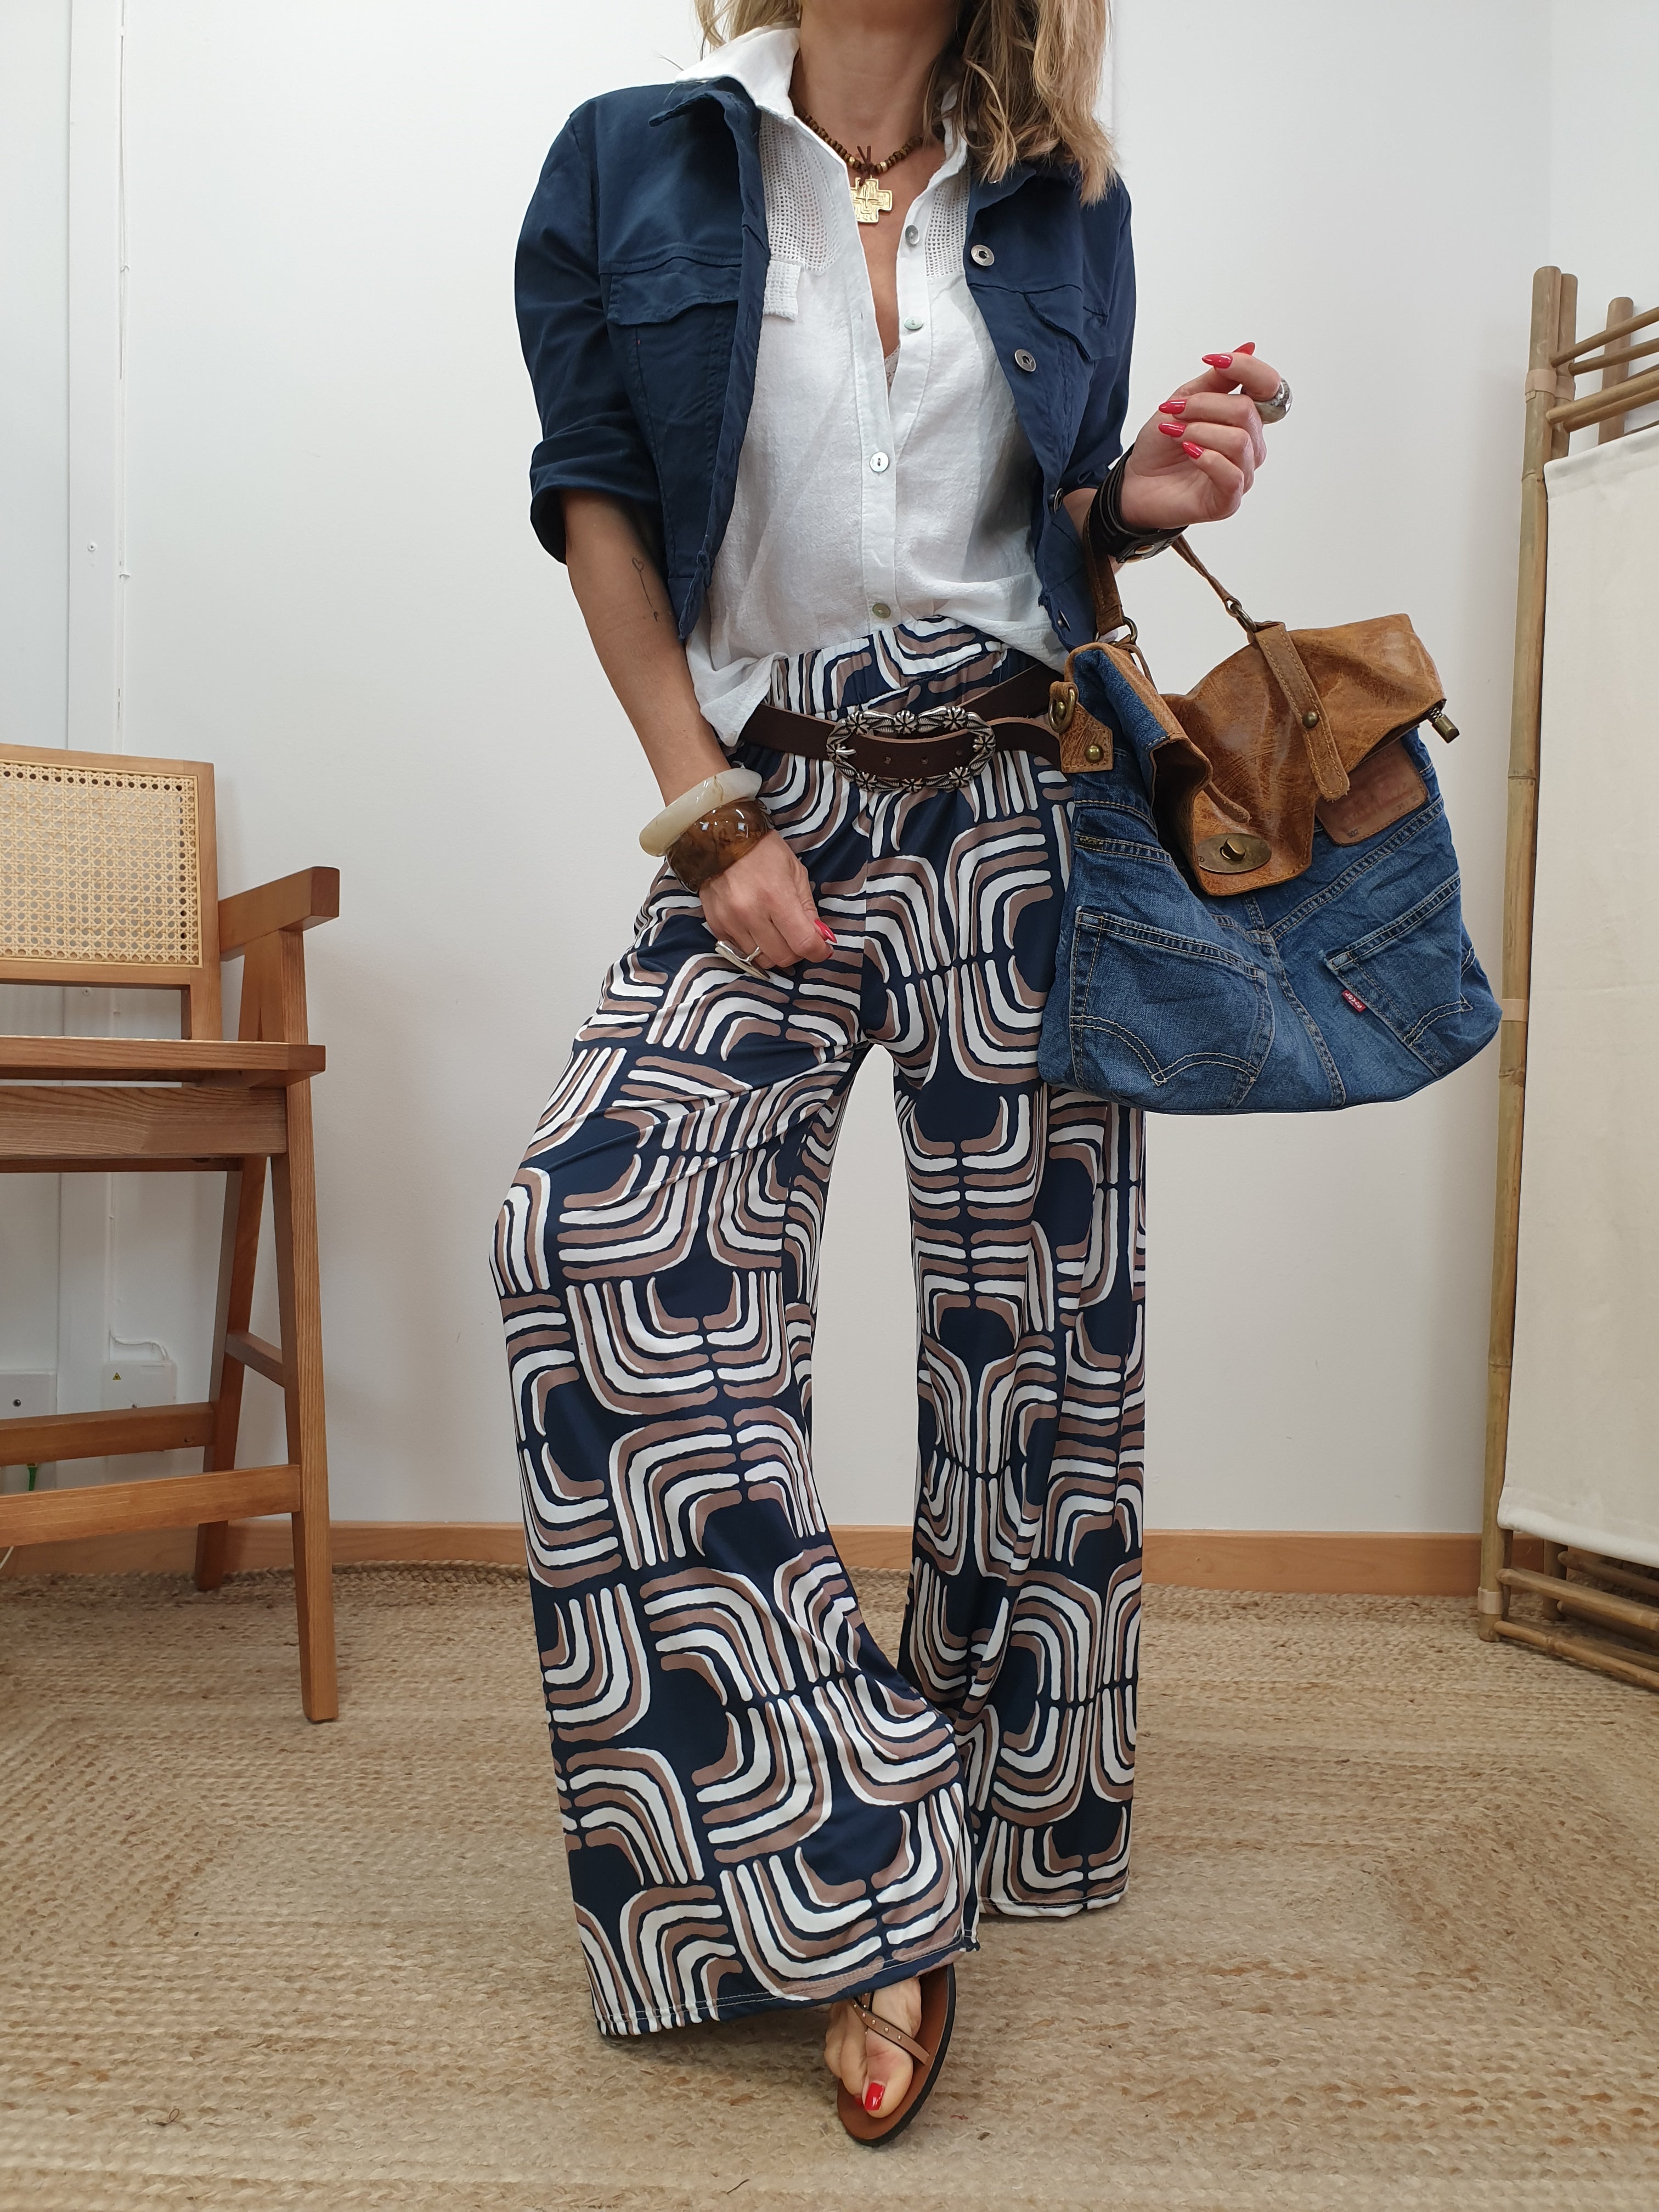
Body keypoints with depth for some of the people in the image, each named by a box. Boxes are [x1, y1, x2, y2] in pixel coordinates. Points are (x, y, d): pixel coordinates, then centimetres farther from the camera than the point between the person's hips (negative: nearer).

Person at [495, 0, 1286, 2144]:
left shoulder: (1063, 208, 15)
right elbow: (597, 497, 5)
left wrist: (1147, 497, -4)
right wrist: (709, 817, -5)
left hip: (1019, 796, 2)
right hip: (773, 796, -1)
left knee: (1035, 1288, 2)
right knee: (603, 1226, -23)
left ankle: (1011, 1806, 24)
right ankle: (847, 1887, -15)